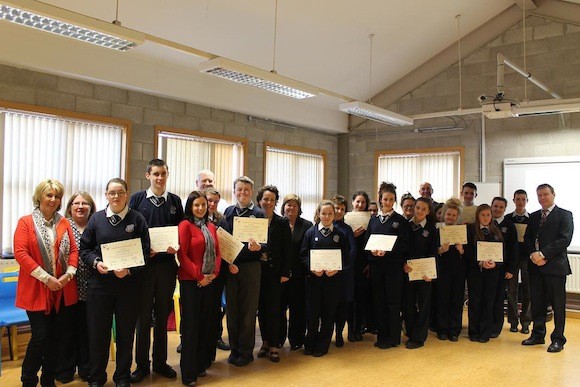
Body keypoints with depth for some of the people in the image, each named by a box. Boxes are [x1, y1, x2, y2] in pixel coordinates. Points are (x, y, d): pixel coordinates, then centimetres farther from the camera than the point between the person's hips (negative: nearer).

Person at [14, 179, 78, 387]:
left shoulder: (64, 223, 9)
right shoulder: (25, 222, -3)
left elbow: (73, 250, 7)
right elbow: (20, 253, -12)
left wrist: (68, 274, -10)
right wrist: (46, 278, -16)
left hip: (62, 290, 4)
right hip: (36, 290, -4)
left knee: (57, 336, 9)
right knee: (40, 336, -5)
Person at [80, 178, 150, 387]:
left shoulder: (137, 219, -1)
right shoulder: (96, 218, 5)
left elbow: (145, 251, -3)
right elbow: (85, 248, 8)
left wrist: (129, 269, -16)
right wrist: (96, 262, -11)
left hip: (129, 284, -1)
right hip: (100, 282, 1)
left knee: (126, 332, 10)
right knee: (97, 331, 7)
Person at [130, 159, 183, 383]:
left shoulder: (175, 201, 7)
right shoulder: (137, 199, 2)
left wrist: (176, 247, -11)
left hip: (167, 264, 2)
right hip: (144, 264, -2)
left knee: (162, 315, 10)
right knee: (143, 315, 5)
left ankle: (160, 361, 23)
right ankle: (142, 364, 17)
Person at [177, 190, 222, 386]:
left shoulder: (211, 226, 11)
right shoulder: (185, 225, -7)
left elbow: (217, 252, 11)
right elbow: (182, 254, -12)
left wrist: (214, 273, -4)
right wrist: (199, 276, -14)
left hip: (209, 281, 6)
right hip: (190, 281, -6)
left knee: (205, 323, 11)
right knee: (190, 324, 0)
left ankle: (201, 365, 23)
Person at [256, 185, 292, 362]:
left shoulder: (282, 223, 0)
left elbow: (288, 249, -1)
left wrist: (285, 273, -6)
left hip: (275, 271, -2)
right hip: (257, 270, 2)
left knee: (273, 309, -1)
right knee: (261, 307, 10)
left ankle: (273, 346, 9)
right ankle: (265, 342, 22)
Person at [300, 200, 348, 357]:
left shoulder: (340, 234, 5)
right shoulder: (311, 232, 3)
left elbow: (345, 257, 3)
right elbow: (303, 254, 1)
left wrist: (337, 269, -13)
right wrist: (312, 268, -15)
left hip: (333, 278, 1)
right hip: (313, 277, 0)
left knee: (328, 313, 6)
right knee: (312, 312, 2)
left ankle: (322, 346, 20)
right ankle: (310, 344, 20)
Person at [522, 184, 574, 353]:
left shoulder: (564, 215, 0)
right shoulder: (533, 217, 17)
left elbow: (564, 239, -12)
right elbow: (527, 239, 12)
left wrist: (543, 254, -17)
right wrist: (533, 254, -8)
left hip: (555, 265, -5)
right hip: (535, 266, 5)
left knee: (557, 304, 1)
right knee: (537, 302, 11)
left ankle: (558, 339, 11)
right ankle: (538, 334, 22)